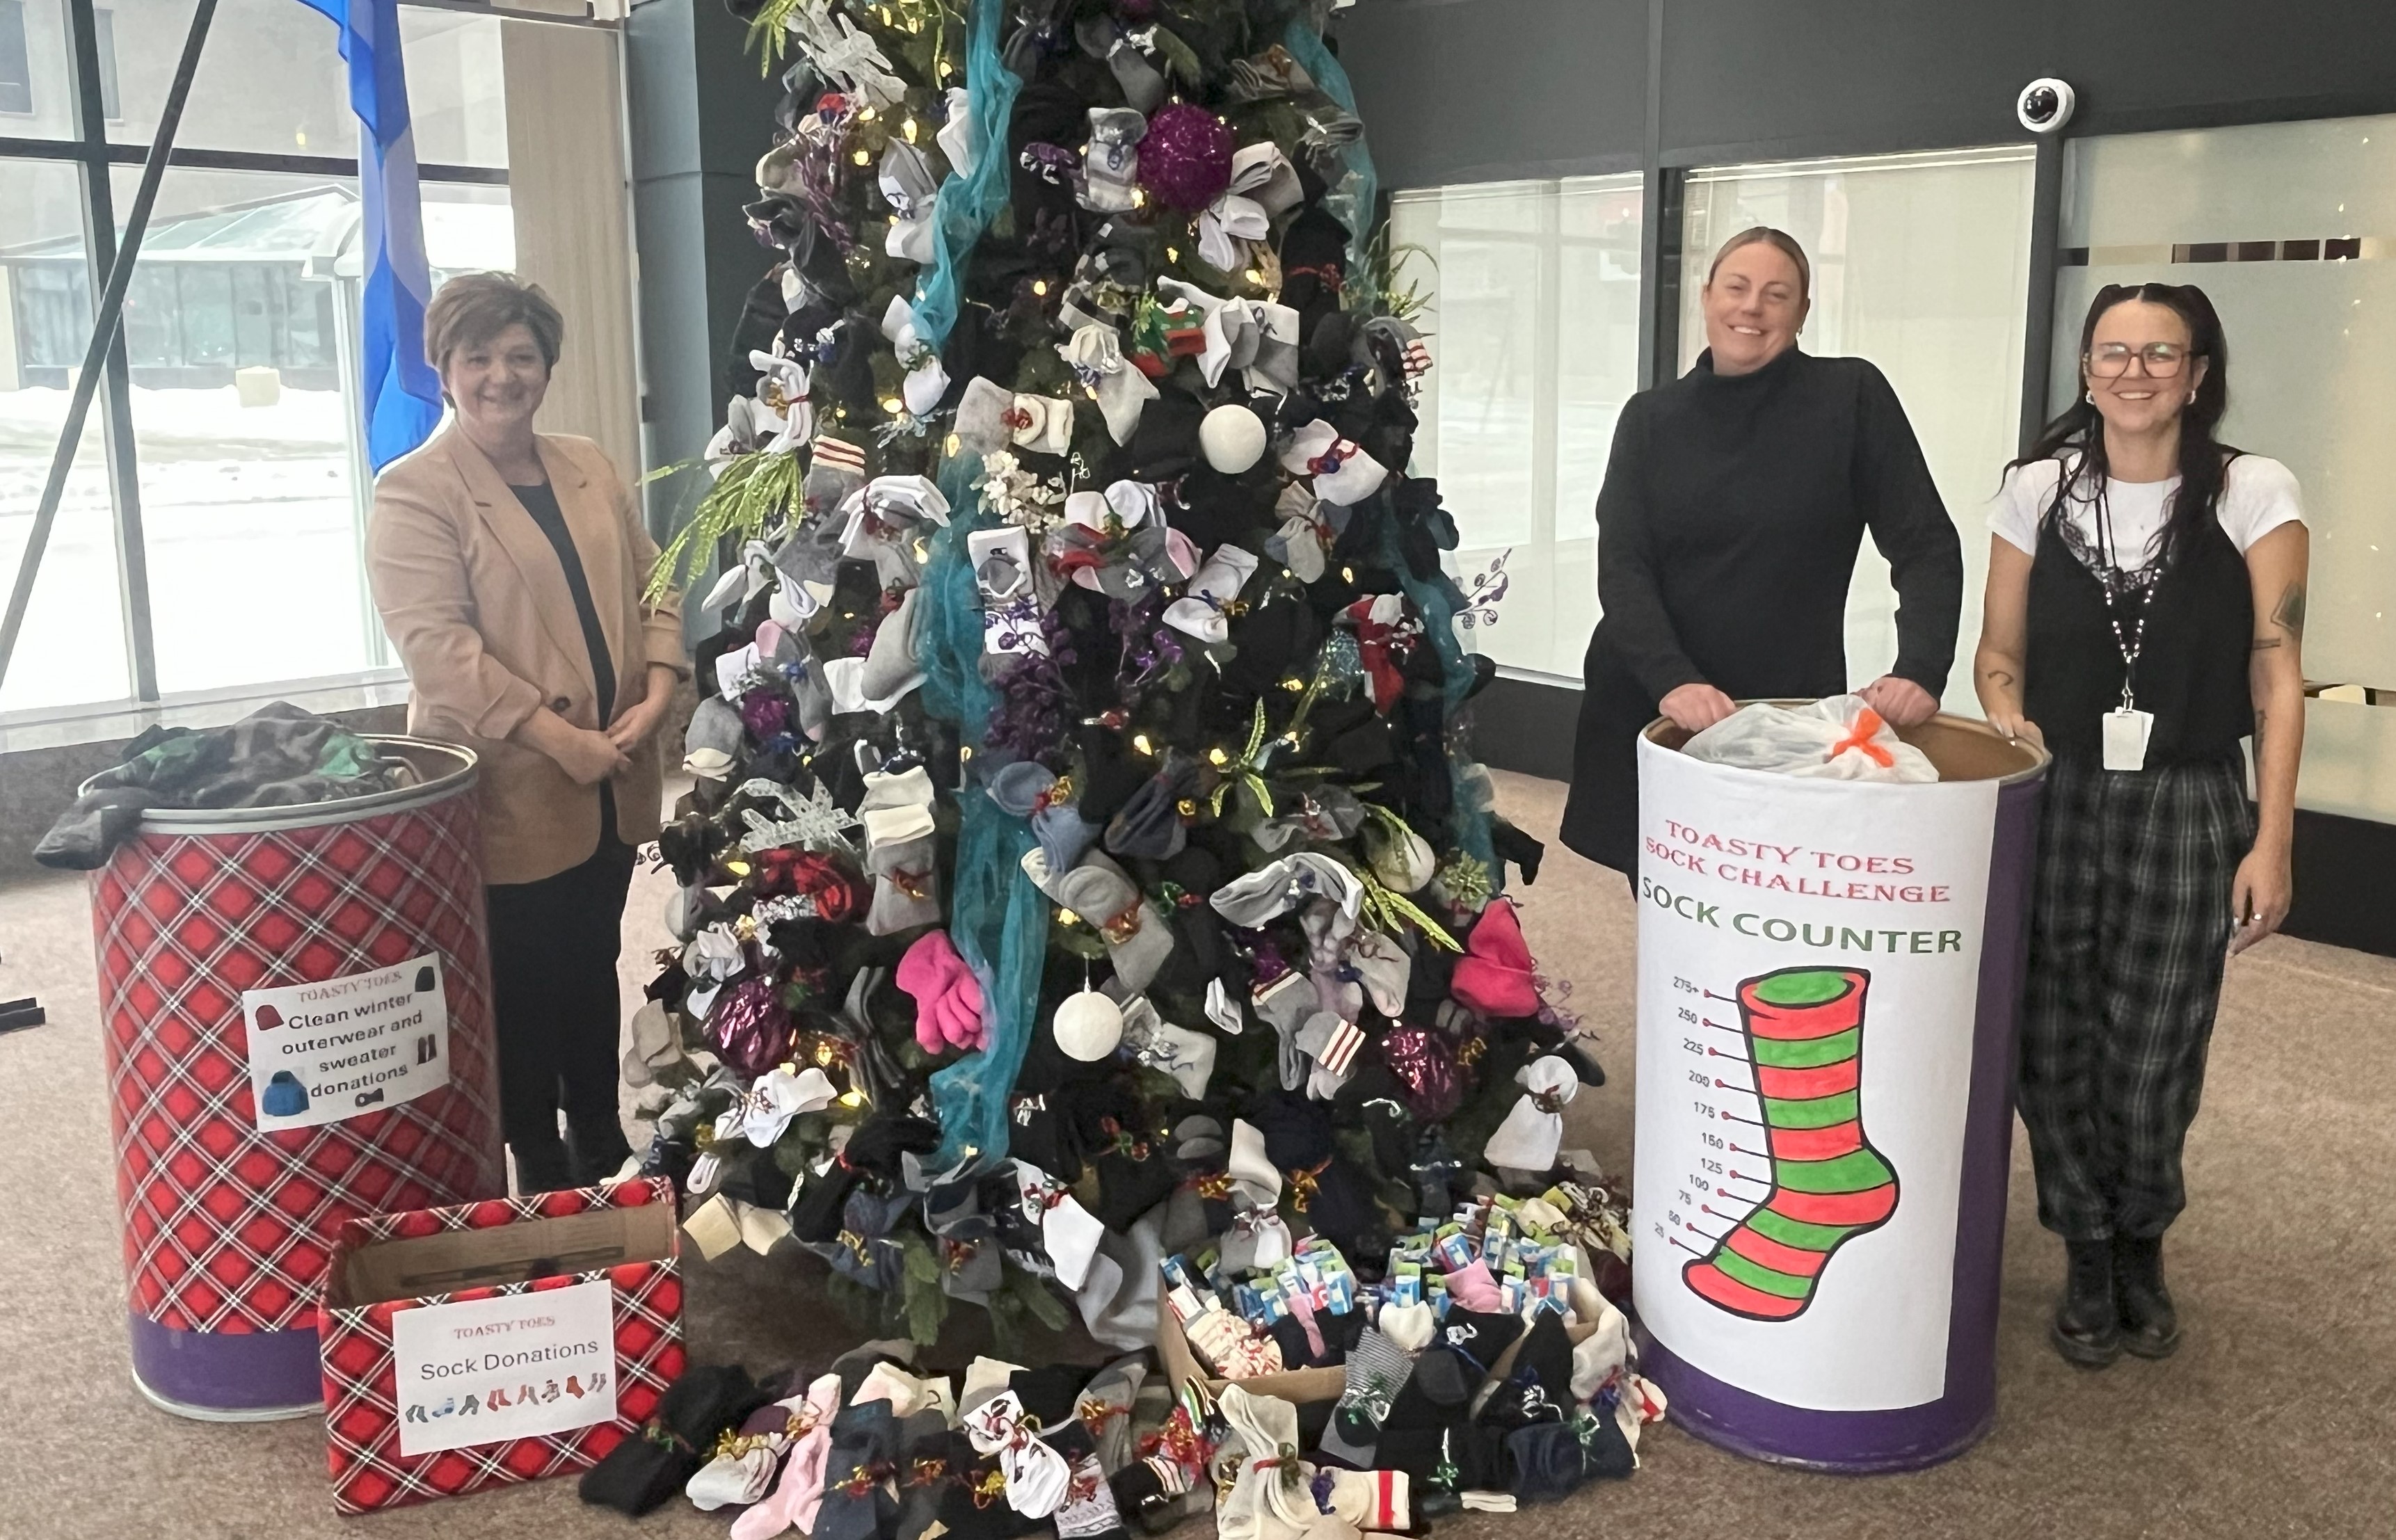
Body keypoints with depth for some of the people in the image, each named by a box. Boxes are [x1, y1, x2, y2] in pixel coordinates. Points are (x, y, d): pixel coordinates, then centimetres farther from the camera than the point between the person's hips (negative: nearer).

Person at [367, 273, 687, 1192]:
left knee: (594, 970, 19)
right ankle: (541, 1171, 22)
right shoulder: (413, 493, -9)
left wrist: (654, 697, -6)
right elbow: (436, 645, -18)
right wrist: (560, 738, -22)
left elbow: (651, 589, 11)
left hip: (609, 791, 6)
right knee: (524, 992, 7)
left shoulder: (590, 471, 11)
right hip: (507, 797, -6)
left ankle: (603, 1149, 34)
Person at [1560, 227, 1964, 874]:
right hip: (1650, 713, 2)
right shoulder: (1650, 417, 4)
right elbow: (1621, 567, -6)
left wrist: (1920, 670, -22)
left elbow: (1926, 546, -4)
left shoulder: (1852, 397, -2)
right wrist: (1671, 680, -24)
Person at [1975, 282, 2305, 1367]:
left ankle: (2140, 1251, 32)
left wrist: (2271, 844, -9)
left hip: (2187, 811, -1)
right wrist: (2009, 722, -11)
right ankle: (2089, 1260, 27)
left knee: (2151, 1061, 2)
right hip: (2055, 804, 2)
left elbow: (2275, 676, -5)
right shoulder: (2040, 489, 4)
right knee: (2050, 1047, 2)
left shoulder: (2252, 494, -3)